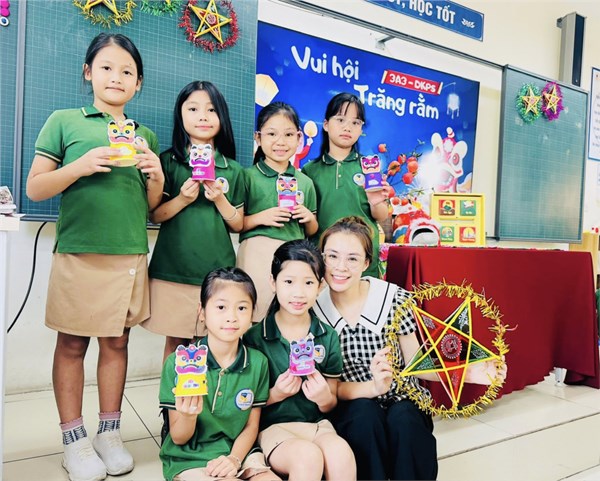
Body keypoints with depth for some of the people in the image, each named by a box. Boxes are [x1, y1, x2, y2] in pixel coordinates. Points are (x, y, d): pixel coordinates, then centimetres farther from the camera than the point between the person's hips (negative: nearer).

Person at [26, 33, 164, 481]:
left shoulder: (146, 135, 12)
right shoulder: (65, 121, 3)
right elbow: (35, 188, 0)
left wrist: (156, 179, -5)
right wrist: (81, 166, -15)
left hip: (131, 255, 3)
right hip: (78, 253, -2)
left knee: (117, 342, 10)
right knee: (72, 343, 6)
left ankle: (110, 432, 25)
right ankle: (74, 440, 21)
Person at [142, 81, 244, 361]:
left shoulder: (232, 169, 7)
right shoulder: (168, 161, 3)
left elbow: (238, 225, 8)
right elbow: (155, 215, 1)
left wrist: (219, 199, -10)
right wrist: (183, 199, -16)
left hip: (217, 270, 1)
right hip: (173, 269, -1)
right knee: (175, 341, 8)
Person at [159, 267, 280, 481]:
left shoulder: (257, 363, -5)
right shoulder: (177, 363, -14)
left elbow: (251, 426, 3)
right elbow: (178, 439, -6)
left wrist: (234, 458, -14)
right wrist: (188, 416, -27)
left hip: (238, 452, 3)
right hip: (188, 459, -2)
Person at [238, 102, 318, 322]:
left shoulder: (305, 182, 10)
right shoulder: (248, 177, 0)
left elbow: (312, 231, 18)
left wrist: (309, 218, -1)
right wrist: (259, 218, -15)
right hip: (258, 256, -3)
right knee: (253, 320, -2)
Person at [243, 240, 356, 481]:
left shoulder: (328, 337, 4)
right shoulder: (254, 337, -5)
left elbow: (330, 405, 11)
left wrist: (324, 398, -12)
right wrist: (275, 394, -17)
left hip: (316, 424, 3)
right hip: (271, 426, -2)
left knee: (341, 453, -31)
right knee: (308, 456, -33)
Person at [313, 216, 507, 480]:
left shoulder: (395, 299, -10)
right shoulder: (313, 309, -10)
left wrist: (464, 373, -18)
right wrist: (374, 387, -28)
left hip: (403, 401, 0)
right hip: (352, 411, 0)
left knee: (404, 420, -31)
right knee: (364, 414, -31)